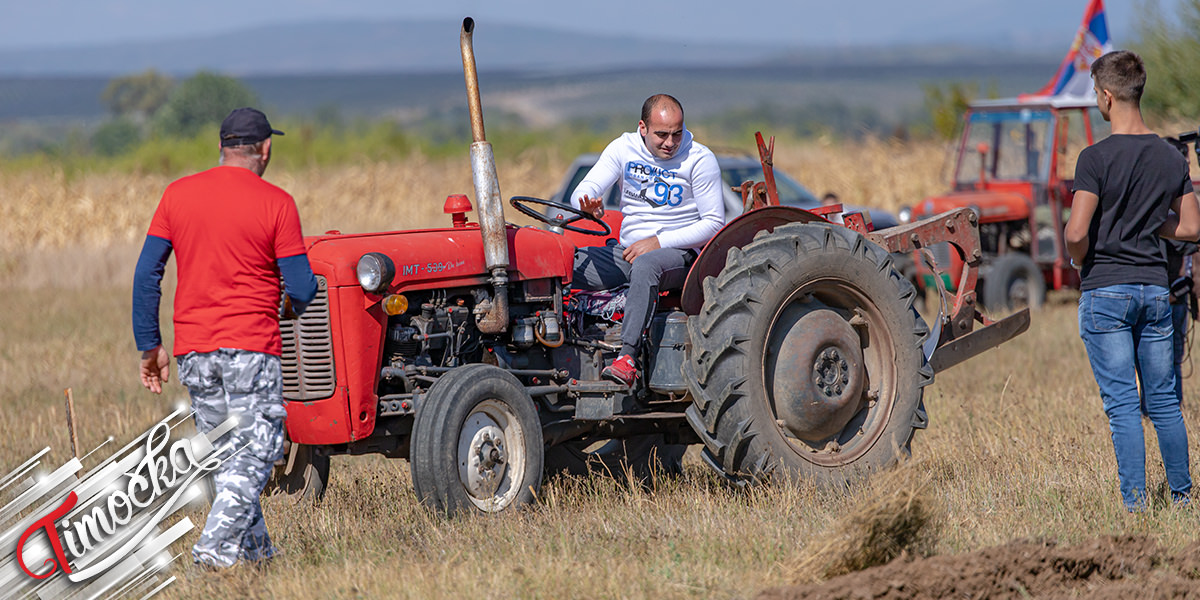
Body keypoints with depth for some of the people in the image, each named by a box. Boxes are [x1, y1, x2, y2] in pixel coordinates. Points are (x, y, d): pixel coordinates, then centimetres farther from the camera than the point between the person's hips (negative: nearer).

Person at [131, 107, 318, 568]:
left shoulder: (177, 195, 5)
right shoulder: (275, 203, -7)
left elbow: (146, 275, 4)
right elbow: (302, 289, -7)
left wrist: (150, 346, 9)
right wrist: (296, 304, 17)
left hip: (193, 349, 5)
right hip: (251, 346, -5)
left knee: (221, 452, 16)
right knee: (255, 451, -1)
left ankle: (255, 548, 21)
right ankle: (217, 547, -14)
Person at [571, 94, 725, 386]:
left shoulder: (699, 159, -6)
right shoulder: (624, 148, 4)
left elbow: (714, 223, -6)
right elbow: (582, 191, -3)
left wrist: (659, 242, -16)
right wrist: (589, 205, -30)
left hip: (679, 253, -5)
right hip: (628, 251, 5)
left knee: (645, 265, -41)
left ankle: (627, 357, -49)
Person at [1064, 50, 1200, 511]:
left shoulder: (1097, 158, -13)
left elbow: (1076, 233, -18)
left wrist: (1082, 261, 2)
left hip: (1106, 291, -5)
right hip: (1155, 287, 5)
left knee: (1122, 404, -3)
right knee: (1163, 400, 14)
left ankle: (1135, 504, -5)